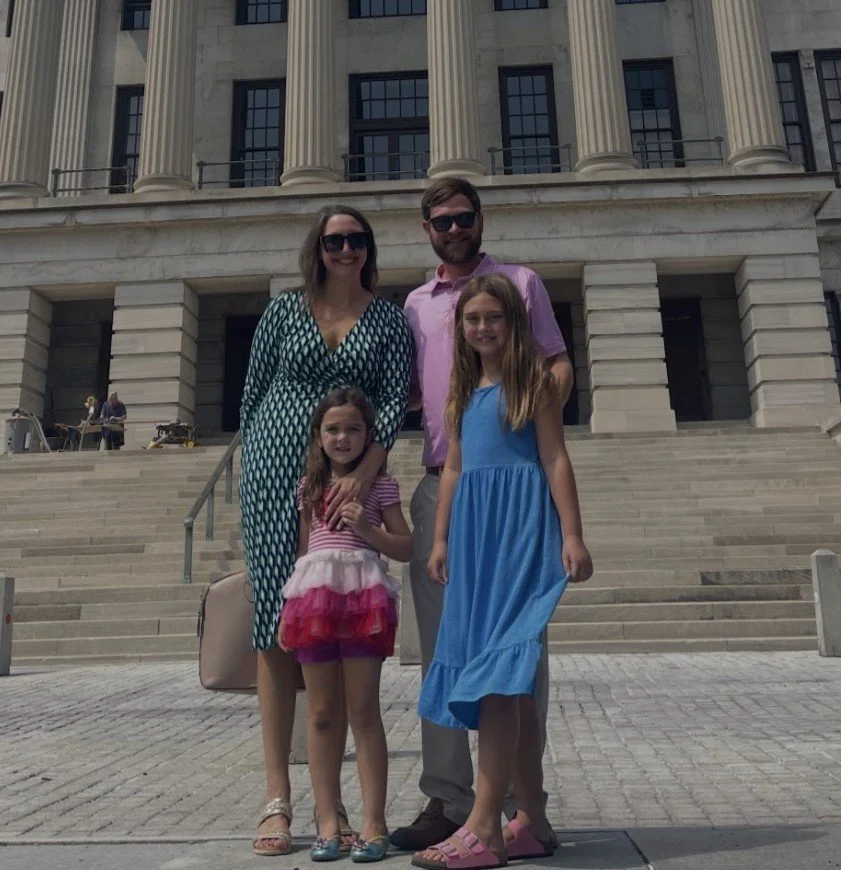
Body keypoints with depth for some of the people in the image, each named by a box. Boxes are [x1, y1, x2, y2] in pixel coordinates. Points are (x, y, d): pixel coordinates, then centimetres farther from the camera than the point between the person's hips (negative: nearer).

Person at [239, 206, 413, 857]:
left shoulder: (388, 318, 7)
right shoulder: (285, 310, 9)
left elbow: (395, 400, -4)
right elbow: (253, 393, 12)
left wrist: (363, 474, -17)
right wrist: (253, 470, 10)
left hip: (350, 481, 0)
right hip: (277, 474, 0)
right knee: (278, 627, -1)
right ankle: (278, 800, 8)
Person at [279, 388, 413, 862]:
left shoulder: (380, 484, 4)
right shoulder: (309, 486, 15)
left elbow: (406, 547, 3)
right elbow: (301, 550, 15)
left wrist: (365, 529, -12)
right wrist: (289, 607, 9)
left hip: (363, 598, -3)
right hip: (313, 597, 3)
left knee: (364, 712, 0)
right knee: (322, 715, 8)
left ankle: (373, 823, 10)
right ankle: (329, 823, 17)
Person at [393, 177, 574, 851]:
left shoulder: (520, 283, 11)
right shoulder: (416, 304, 20)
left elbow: (560, 366, 4)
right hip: (439, 485, 4)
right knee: (440, 647, 5)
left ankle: (521, 801, 8)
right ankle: (447, 800, 14)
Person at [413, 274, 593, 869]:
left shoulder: (534, 382, 2)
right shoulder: (464, 392, 19)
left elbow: (556, 460, -5)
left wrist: (572, 535, -13)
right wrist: (442, 539, 14)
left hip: (523, 526, -6)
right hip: (475, 529, 7)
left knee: (500, 670, -12)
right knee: (510, 679, 9)